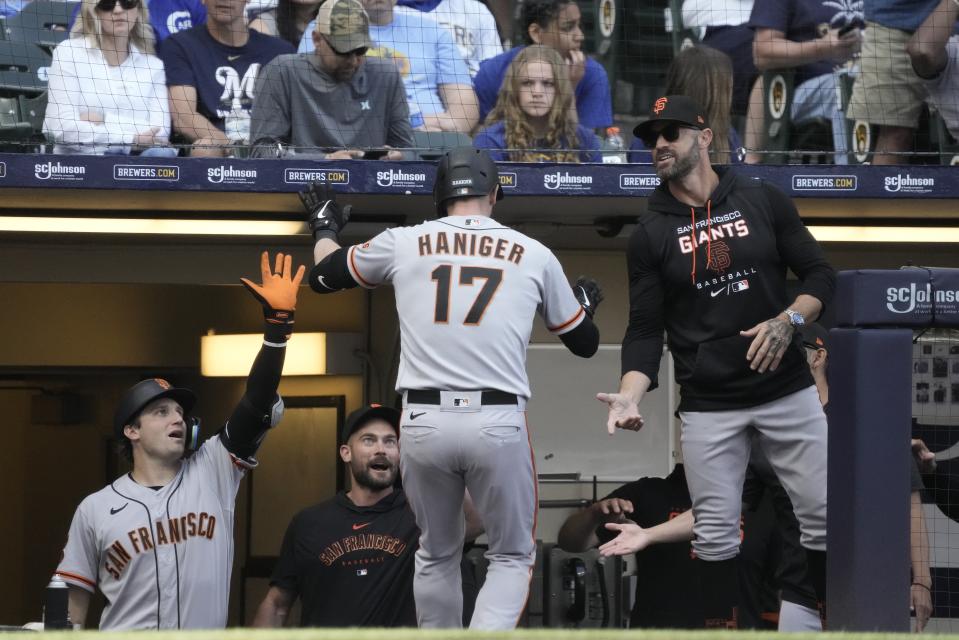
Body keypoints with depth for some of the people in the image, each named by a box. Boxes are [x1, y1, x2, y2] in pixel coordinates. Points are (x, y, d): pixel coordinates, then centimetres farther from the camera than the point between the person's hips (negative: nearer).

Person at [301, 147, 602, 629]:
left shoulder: (403, 244, 8)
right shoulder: (534, 255, 8)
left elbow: (322, 275, 24)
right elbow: (585, 342, 20)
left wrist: (325, 227, 46)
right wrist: (585, 301, 44)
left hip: (422, 422, 1)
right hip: (498, 425, -1)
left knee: (436, 554, 22)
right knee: (512, 556, 12)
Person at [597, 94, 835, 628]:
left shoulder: (764, 200, 2)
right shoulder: (651, 234, 2)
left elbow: (821, 277, 3)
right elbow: (646, 329, 1)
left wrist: (789, 319, -16)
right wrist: (630, 396, -15)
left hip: (788, 390, 0)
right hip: (708, 405, 0)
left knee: (824, 517, 1)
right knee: (716, 534, 0)